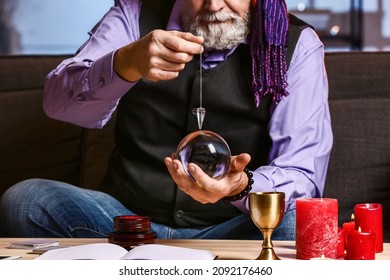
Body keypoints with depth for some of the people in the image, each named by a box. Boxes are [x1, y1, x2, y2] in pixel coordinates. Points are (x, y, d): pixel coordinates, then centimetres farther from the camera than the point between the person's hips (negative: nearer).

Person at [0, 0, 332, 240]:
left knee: (298, 226, -33)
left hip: (231, 227, -1)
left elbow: (302, 174, -10)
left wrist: (243, 186, -33)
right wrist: (126, 64, -33)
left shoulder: (297, 45, -2)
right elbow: (59, 103, -12)